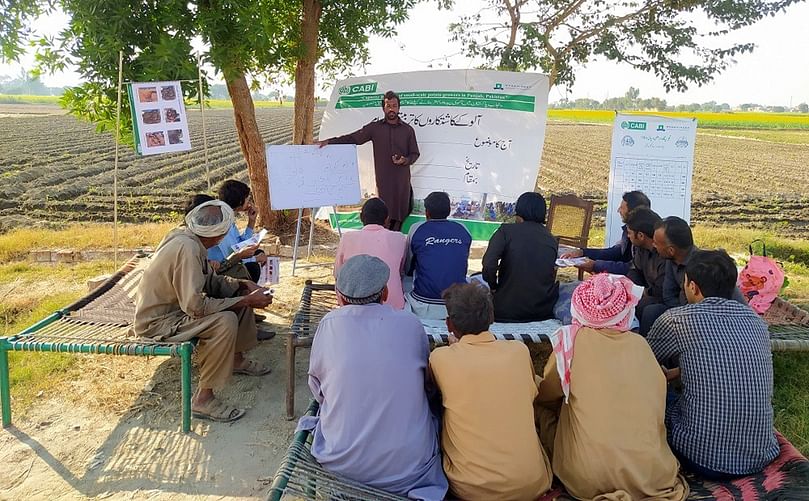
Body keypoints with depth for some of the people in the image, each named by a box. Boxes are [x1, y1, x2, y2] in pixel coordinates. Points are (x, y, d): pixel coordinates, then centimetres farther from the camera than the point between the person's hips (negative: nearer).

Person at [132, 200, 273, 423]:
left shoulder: (186, 236, -2)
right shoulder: (187, 248, -30)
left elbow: (210, 280, 10)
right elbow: (196, 305, -33)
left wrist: (242, 285, -4)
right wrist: (247, 301, -26)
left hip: (175, 306, 10)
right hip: (155, 321, -10)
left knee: (241, 295, 11)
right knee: (225, 321, -31)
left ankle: (237, 359, 26)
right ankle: (203, 399, -20)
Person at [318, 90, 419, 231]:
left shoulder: (408, 130, 8)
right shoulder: (375, 127, 7)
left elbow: (415, 154, 12)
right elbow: (353, 138, 6)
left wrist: (405, 160, -11)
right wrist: (329, 141, -2)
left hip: (402, 179, 1)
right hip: (383, 179, 0)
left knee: (400, 214, -2)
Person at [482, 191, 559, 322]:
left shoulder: (506, 230, -10)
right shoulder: (552, 240, 4)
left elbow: (488, 265, -21)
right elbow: (550, 279, 11)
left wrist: (493, 287, -3)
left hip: (507, 311, -4)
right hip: (544, 311, 5)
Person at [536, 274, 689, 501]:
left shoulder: (572, 338, -3)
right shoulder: (640, 344, 6)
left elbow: (543, 395, 8)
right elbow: (659, 396, 15)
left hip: (589, 479, -3)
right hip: (653, 475, 4)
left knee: (545, 409, 18)